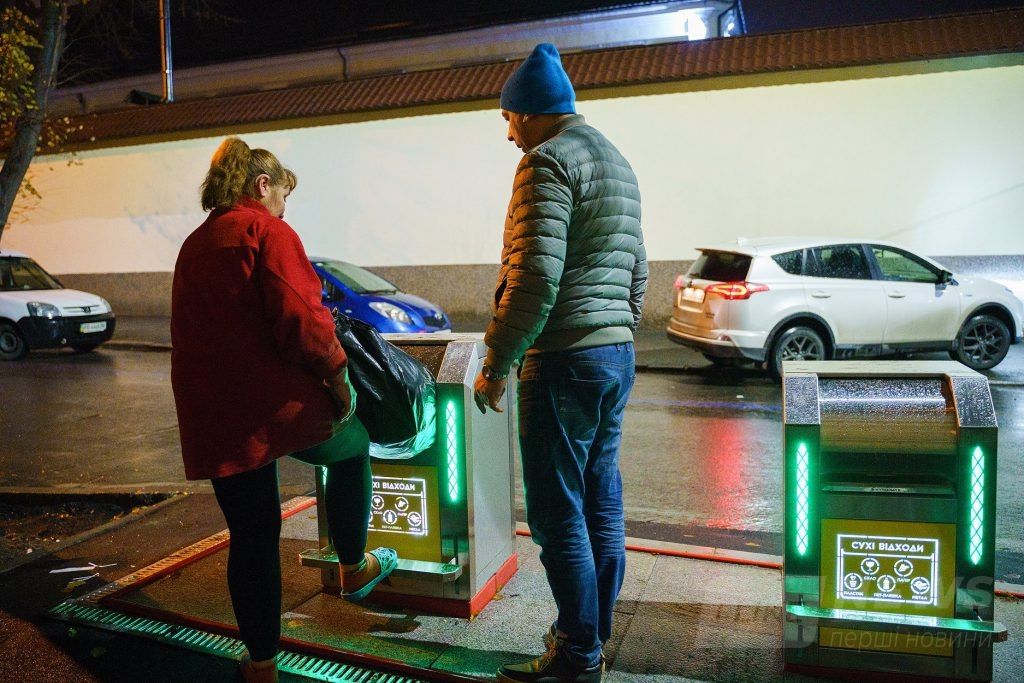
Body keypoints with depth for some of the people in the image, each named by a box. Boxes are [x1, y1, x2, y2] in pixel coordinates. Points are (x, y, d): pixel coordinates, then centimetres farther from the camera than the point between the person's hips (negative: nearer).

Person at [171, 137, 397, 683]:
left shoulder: (193, 245, 18)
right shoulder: (266, 230, -7)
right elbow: (299, 316, -19)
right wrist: (337, 375, -8)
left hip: (213, 420, 7)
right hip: (278, 404, -6)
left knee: (251, 537, 15)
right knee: (352, 446, 23)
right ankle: (354, 568, 34)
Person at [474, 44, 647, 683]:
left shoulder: (548, 161, -11)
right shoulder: (619, 162, 19)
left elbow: (535, 278, -20)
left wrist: (496, 366, -13)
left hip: (565, 361, -10)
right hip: (618, 355, 10)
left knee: (559, 515, 0)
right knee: (602, 503, 15)